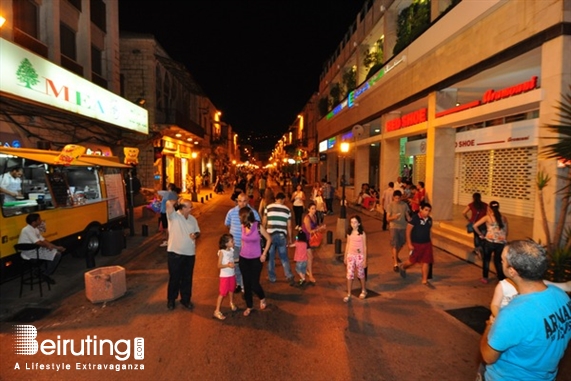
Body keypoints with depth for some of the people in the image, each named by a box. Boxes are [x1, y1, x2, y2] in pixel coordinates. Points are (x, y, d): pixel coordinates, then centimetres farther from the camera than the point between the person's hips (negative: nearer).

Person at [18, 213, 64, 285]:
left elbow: (43, 240, 14)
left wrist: (56, 247, 6)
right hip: (29, 253, -10)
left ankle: (42, 271, 15)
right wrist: (48, 245, -6)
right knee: (57, 255, -16)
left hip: (35, 250, 10)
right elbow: (38, 242, -25)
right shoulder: (27, 230, -19)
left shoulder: (35, 229, 12)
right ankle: (46, 274, -1)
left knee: (56, 251, 12)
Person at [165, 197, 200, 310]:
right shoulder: (174, 216, -11)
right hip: (175, 253, -4)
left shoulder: (192, 218, 5)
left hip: (190, 253, 5)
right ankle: (171, 299, 30)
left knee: (187, 278, 14)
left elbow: (198, 232, 14)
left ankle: (185, 299, 31)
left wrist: (195, 235, -9)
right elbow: (169, 203, -29)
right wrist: (178, 202, -9)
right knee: (174, 278, 9)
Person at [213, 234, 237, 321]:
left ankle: (232, 303, 47)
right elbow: (219, 265, -20)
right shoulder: (222, 252, -18)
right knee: (222, 293, -1)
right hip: (224, 276, -6)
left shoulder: (232, 250, -2)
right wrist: (228, 265, -31)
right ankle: (217, 311, 9)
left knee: (231, 290, 23)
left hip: (232, 275, 6)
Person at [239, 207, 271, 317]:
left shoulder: (258, 226, -16)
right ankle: (249, 306, 28)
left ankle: (262, 298, 30)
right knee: (246, 284, 9)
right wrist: (243, 250, 9)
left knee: (254, 284, -2)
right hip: (243, 259, 4)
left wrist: (264, 254, -5)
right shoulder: (243, 226, -4)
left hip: (256, 259, -4)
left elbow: (269, 239, -6)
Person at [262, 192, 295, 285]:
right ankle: (289, 276, 0)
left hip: (270, 235, -1)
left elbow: (264, 222, 3)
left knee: (270, 257, 13)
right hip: (282, 236, 1)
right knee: (284, 257, 12)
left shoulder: (268, 207, -1)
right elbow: (289, 226, 5)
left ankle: (272, 277, 22)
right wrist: (290, 238, 15)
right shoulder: (287, 209, 3)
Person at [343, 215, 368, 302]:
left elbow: (364, 247, -8)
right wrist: (345, 257, 9)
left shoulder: (362, 234, -12)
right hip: (350, 256, 3)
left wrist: (365, 259, -8)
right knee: (349, 275, 1)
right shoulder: (349, 233, -1)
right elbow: (347, 245, 7)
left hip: (359, 256, -3)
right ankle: (348, 294, 10)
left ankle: (364, 291, 36)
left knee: (361, 274, 14)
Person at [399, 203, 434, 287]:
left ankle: (425, 280, 18)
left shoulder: (429, 219, 2)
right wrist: (409, 243, -17)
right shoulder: (414, 218, -18)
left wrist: (430, 241, 15)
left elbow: (429, 231, 15)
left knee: (426, 262, 6)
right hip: (416, 244, -5)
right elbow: (408, 231, -16)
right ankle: (402, 267, 39)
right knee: (412, 261, 9)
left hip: (427, 244, 5)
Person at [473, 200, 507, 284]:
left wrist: (481, 235, 4)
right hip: (501, 243, 3)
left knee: (486, 259, 16)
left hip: (490, 242, -2)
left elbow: (475, 226, -7)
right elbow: (506, 232, 10)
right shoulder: (504, 218, 7)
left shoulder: (487, 217, -2)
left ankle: (485, 278, 22)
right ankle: (502, 279, 18)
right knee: (498, 261, 16)